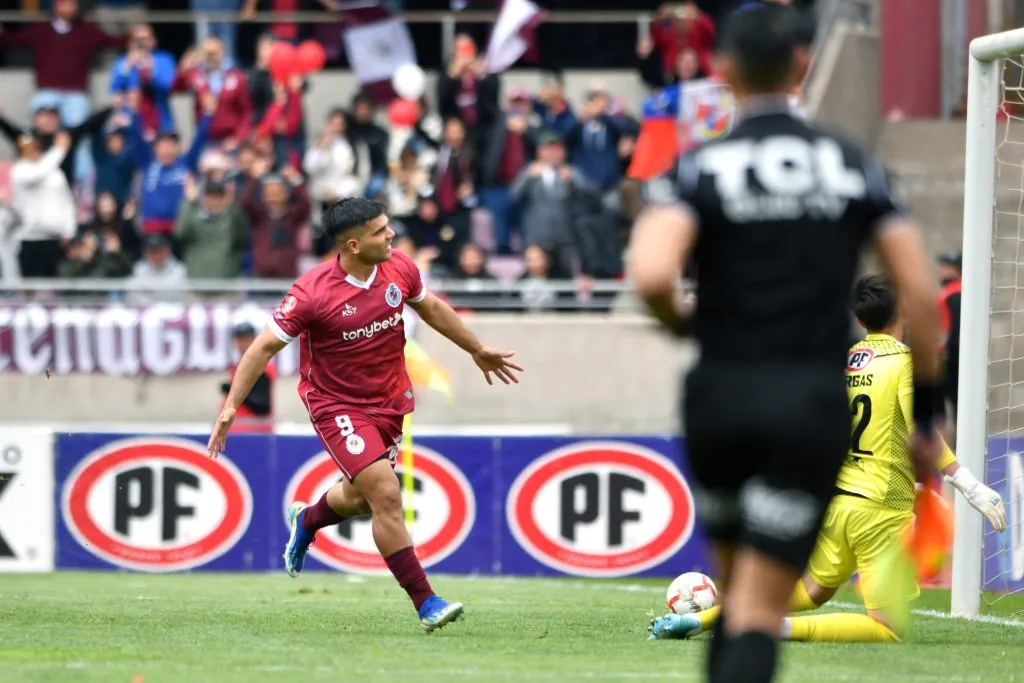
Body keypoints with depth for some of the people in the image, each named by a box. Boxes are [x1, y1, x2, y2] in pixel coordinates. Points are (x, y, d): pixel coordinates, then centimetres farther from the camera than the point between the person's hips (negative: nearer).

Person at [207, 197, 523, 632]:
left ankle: (306, 521, 54)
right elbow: (265, 347, -17)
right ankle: (425, 604, -10)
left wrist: (477, 349, 24)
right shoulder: (313, 293, -24)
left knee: (361, 497, 19)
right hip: (338, 407, -6)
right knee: (386, 496, -17)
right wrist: (231, 407, -22)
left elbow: (431, 309, 13)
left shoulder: (399, 269, -8)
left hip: (389, 400, 6)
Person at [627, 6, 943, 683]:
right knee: (759, 613, -4)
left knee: (737, 592, 22)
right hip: (815, 403, 0)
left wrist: (681, 319, 4)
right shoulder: (855, 166, 5)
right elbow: (922, 293, 1)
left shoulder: (699, 168, -2)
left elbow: (651, 275, -20)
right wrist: (925, 416, 9)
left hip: (721, 398, 0)